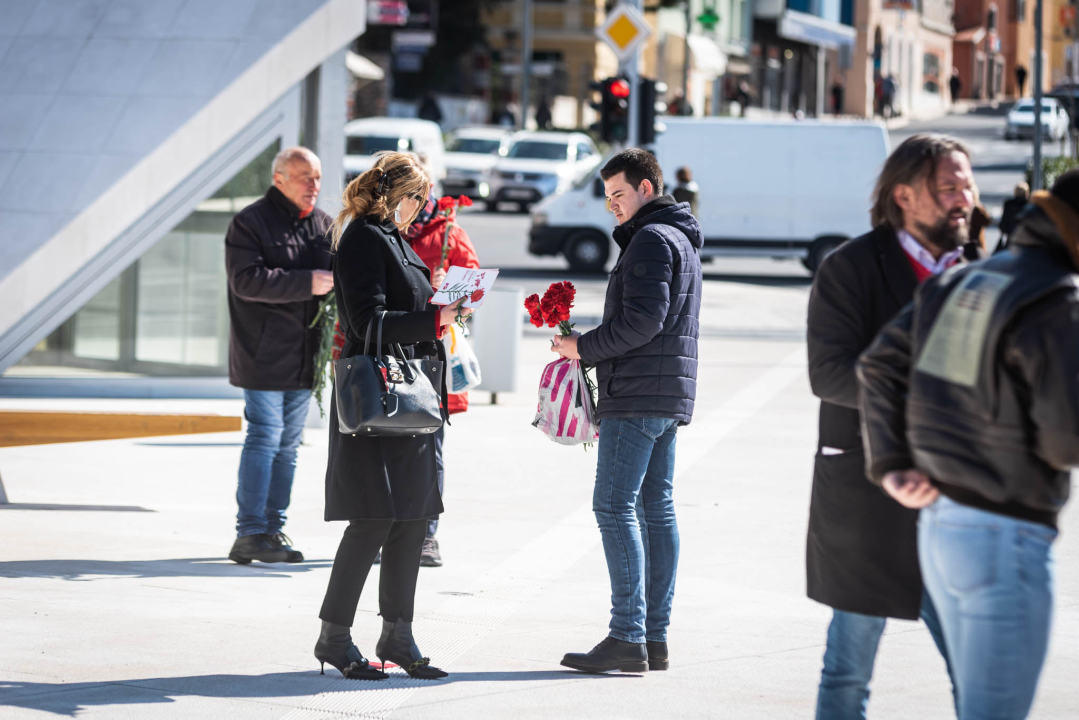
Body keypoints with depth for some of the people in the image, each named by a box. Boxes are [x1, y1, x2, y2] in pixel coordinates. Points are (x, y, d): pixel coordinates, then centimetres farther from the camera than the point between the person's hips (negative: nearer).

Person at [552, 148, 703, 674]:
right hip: (669, 395, 10)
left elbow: (642, 321, -21)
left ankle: (627, 638, -15)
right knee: (656, 508, 9)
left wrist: (584, 347, -11)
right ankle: (655, 638, 9)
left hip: (637, 395, -10)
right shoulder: (681, 240, 22)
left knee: (615, 506, -11)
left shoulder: (651, 239, -11)